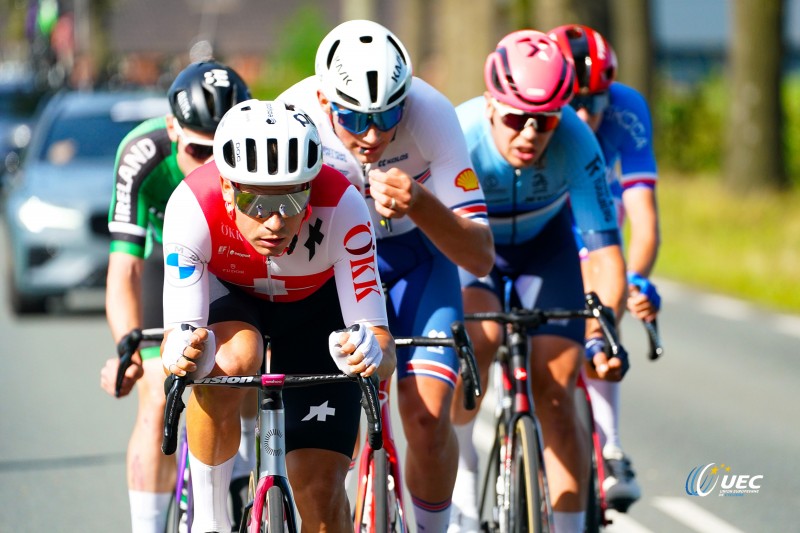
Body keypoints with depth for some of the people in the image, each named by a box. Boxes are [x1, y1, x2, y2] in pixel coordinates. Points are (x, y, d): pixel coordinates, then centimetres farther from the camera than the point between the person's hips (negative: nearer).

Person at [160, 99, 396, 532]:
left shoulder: (340, 208, -37)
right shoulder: (192, 206, -37)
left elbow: (381, 343, -37)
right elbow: (178, 333, -35)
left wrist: (372, 352, -60)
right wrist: (180, 353, -59)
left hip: (316, 305, 0)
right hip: (227, 292, 0)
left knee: (321, 490, -11)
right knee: (231, 359, -36)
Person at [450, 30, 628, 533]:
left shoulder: (576, 142, -33)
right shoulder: (460, 136, -35)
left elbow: (605, 248, -32)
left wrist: (605, 333, -46)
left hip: (544, 244, 1)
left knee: (554, 390, -9)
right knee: (478, 337, -30)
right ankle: (462, 467, -6)